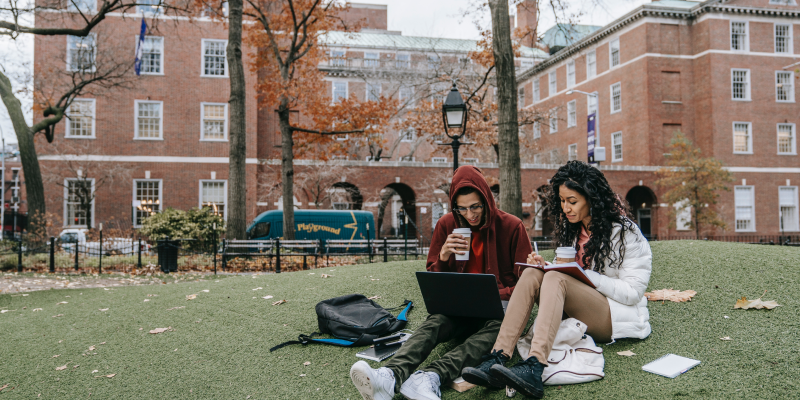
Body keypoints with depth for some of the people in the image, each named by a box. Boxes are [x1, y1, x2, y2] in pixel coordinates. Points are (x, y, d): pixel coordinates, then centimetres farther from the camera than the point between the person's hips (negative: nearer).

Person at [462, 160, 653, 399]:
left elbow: (633, 292, -13)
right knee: (532, 274, -21)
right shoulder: (572, 228, 12)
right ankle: (497, 359, -38)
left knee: (556, 279, -32)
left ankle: (534, 369, -52)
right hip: (577, 315, 6)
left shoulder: (624, 232, -8)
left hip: (620, 317, -6)